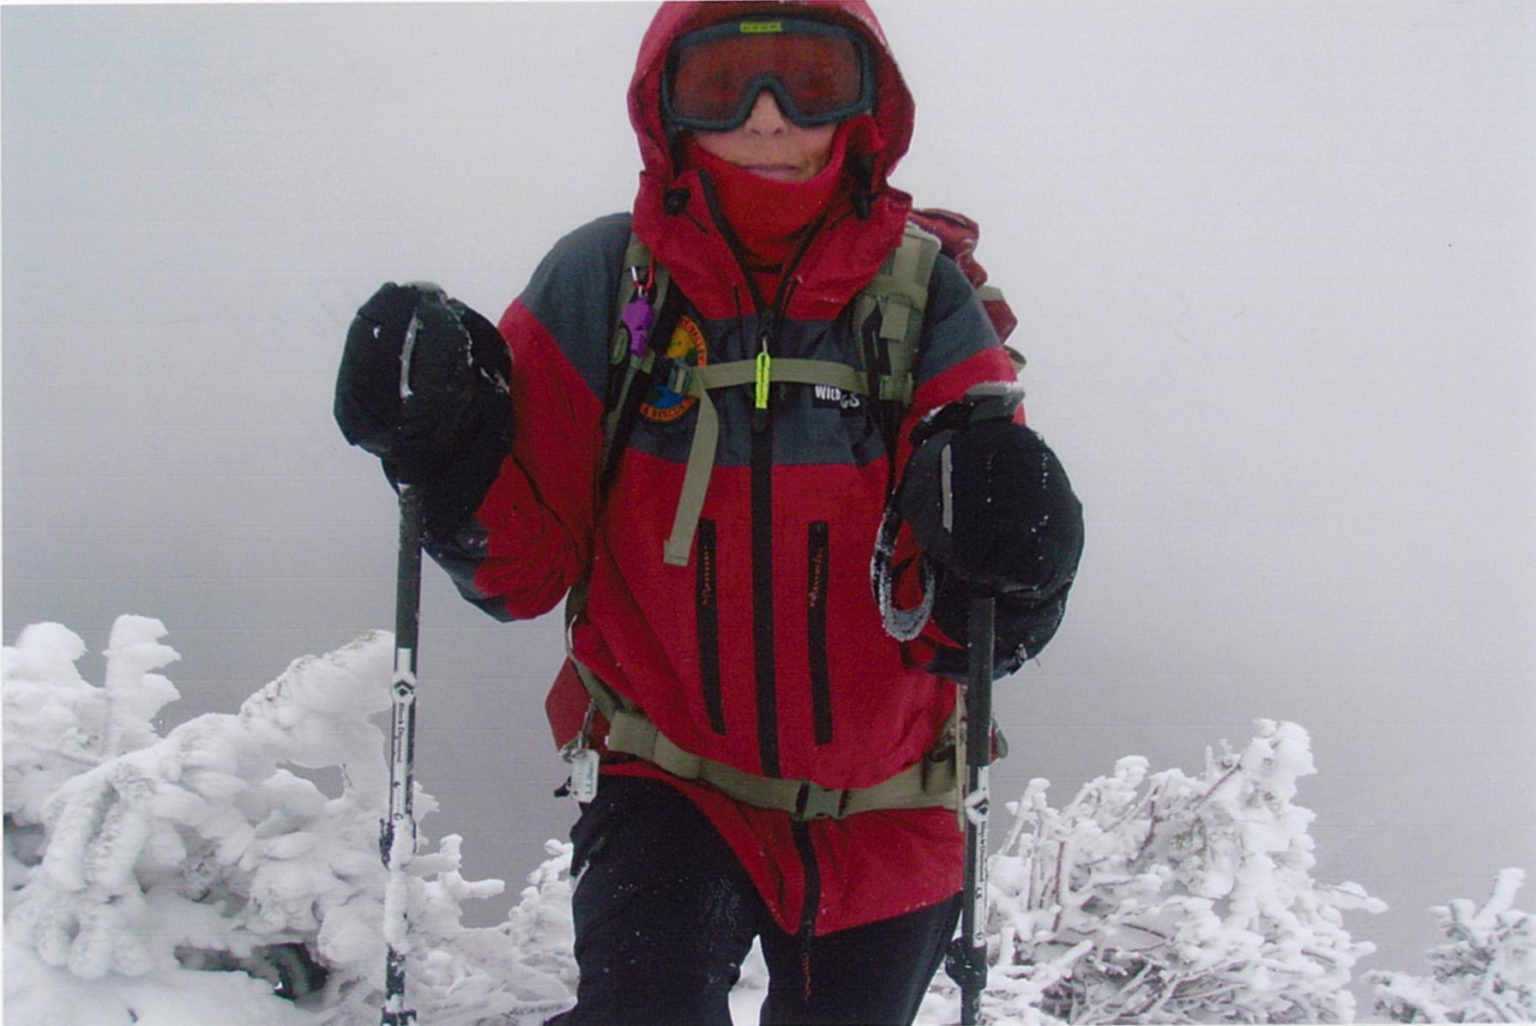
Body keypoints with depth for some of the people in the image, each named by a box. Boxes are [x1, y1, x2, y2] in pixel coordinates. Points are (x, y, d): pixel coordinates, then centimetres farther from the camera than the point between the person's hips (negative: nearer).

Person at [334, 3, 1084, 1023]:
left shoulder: (923, 300, -8)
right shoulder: (601, 283, -9)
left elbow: (953, 633, -10)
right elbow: (524, 571, -5)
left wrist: (997, 573, -32)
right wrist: (446, 452, -23)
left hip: (882, 819, 2)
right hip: (669, 786, -2)